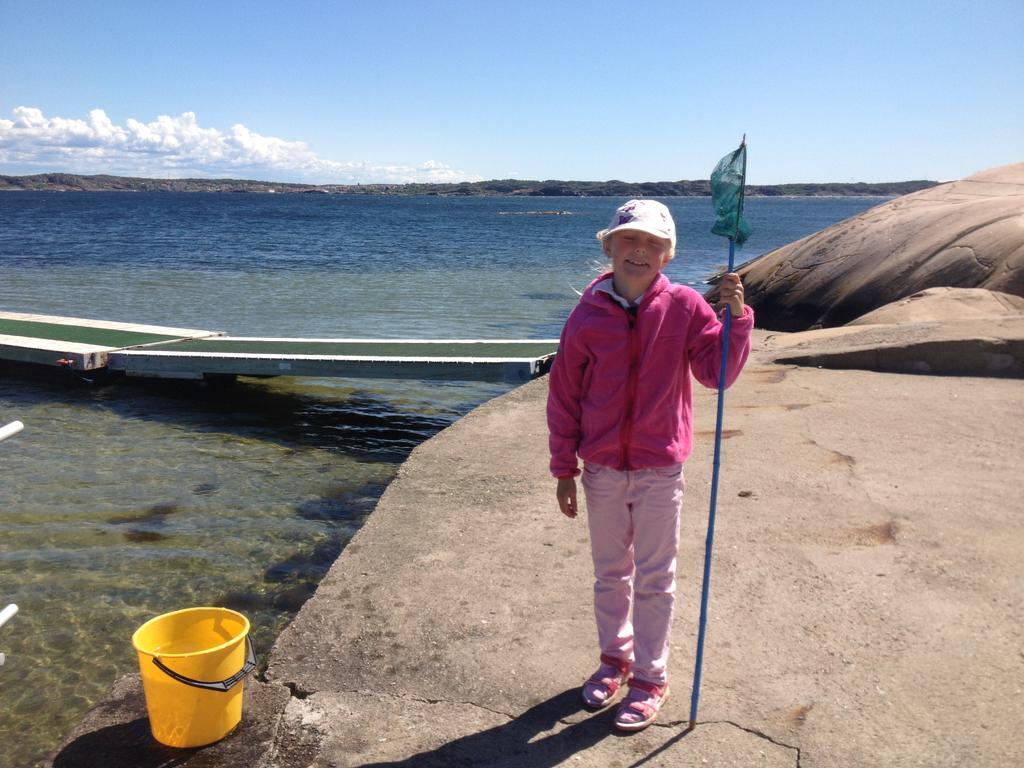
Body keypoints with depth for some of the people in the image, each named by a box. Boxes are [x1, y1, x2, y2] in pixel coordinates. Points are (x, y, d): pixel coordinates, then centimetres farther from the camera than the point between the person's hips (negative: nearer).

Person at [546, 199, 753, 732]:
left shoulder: (685, 307, -7)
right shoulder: (588, 315, -5)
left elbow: (717, 373, -9)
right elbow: (564, 395, -1)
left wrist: (737, 317, -23)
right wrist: (563, 469, 0)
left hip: (659, 471, -2)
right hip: (602, 469, 2)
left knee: (654, 579, 10)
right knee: (609, 573, 18)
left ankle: (650, 679, 27)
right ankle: (614, 659, 39)